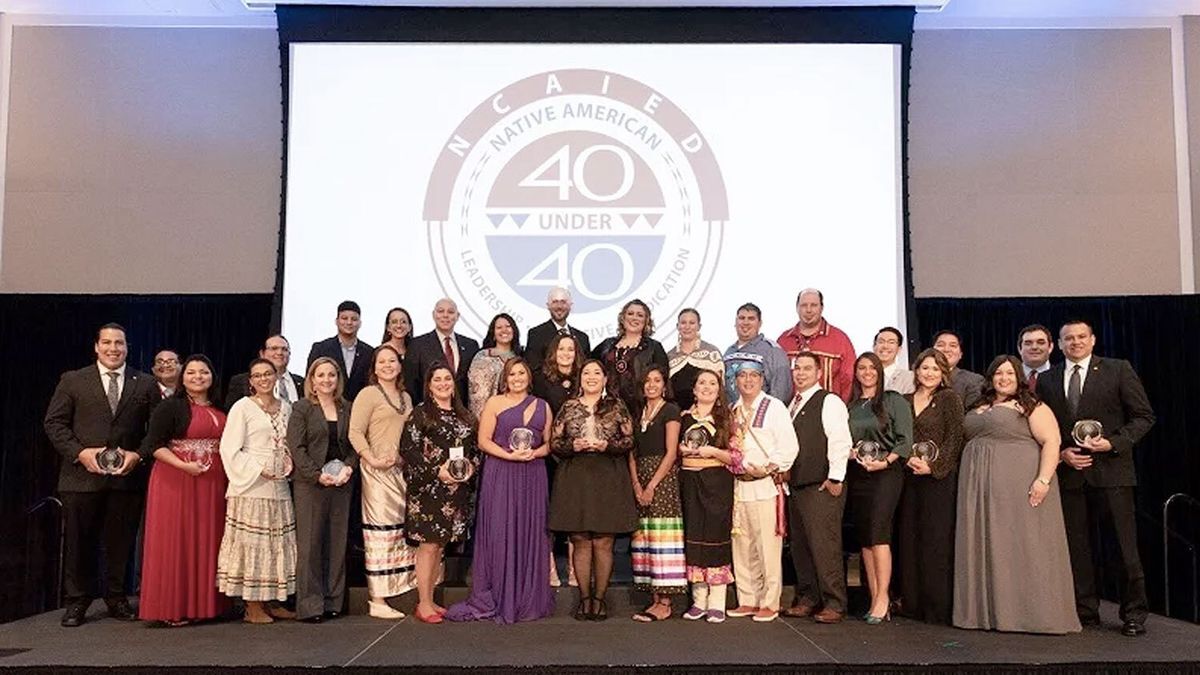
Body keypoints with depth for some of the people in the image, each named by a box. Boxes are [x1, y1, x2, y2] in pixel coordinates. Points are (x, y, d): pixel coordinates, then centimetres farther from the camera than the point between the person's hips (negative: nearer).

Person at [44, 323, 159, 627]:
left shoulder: (145, 384, 7)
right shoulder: (73, 381, 5)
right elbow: (54, 423, 2)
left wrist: (139, 454, -8)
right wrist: (80, 452, -11)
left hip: (128, 475, 1)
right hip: (82, 475, -1)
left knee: (121, 540, 8)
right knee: (79, 541, 6)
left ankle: (116, 597, 22)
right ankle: (77, 601, 19)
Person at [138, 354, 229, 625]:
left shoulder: (220, 410, 13)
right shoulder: (170, 407, -4)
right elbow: (153, 445, -9)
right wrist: (184, 465, -19)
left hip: (213, 485, 5)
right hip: (177, 481, -5)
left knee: (207, 542, 8)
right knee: (176, 542, -2)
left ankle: (203, 603, 17)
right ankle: (173, 607, 7)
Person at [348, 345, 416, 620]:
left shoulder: (405, 397, 18)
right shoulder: (368, 394, -3)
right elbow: (355, 432, -10)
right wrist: (372, 460, -18)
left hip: (402, 471, 7)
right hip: (378, 472, -7)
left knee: (399, 530, 7)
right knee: (380, 531, -7)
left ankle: (389, 591, 18)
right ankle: (376, 600, -1)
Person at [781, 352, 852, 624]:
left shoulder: (829, 402, -6)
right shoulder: (792, 405, 19)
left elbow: (840, 441, -12)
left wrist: (835, 479, -16)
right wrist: (786, 472, 14)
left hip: (822, 486, -8)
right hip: (796, 485, 8)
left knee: (824, 545, -8)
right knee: (800, 545, 11)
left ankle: (834, 604, 0)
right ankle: (807, 599, 21)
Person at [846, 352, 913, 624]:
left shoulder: (894, 401, 2)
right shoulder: (850, 406, 14)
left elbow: (905, 440, -4)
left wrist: (885, 461, -14)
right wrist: (853, 453, -5)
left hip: (887, 472, -5)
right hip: (857, 475, 5)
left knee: (877, 532, -15)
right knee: (864, 537, 4)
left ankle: (883, 598, -12)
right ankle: (875, 599, 9)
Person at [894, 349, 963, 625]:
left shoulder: (950, 398, 1)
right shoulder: (905, 401, 13)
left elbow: (954, 438, -6)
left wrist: (933, 466, -14)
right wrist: (908, 458, -6)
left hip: (940, 478, -5)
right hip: (909, 477, 5)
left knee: (937, 540, -4)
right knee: (909, 538, 6)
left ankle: (938, 606, 3)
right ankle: (911, 601, 15)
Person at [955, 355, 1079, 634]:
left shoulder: (1032, 407, -1)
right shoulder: (978, 409, 18)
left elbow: (1051, 442, -10)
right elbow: (968, 441, 23)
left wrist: (1043, 479, -22)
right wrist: (969, 481, 11)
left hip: (1019, 486, -6)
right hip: (980, 489, 6)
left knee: (1021, 546, -4)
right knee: (986, 548, 7)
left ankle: (1028, 612, 3)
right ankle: (988, 610, 13)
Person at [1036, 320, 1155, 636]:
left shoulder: (1118, 370, 3)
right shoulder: (1046, 380, 11)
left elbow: (1143, 416, 2)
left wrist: (1113, 443, -11)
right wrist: (1061, 453, -3)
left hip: (1111, 470, -2)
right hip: (1068, 472, 3)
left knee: (1124, 547, -1)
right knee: (1077, 547, 6)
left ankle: (1133, 615, 11)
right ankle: (1086, 611, 17)